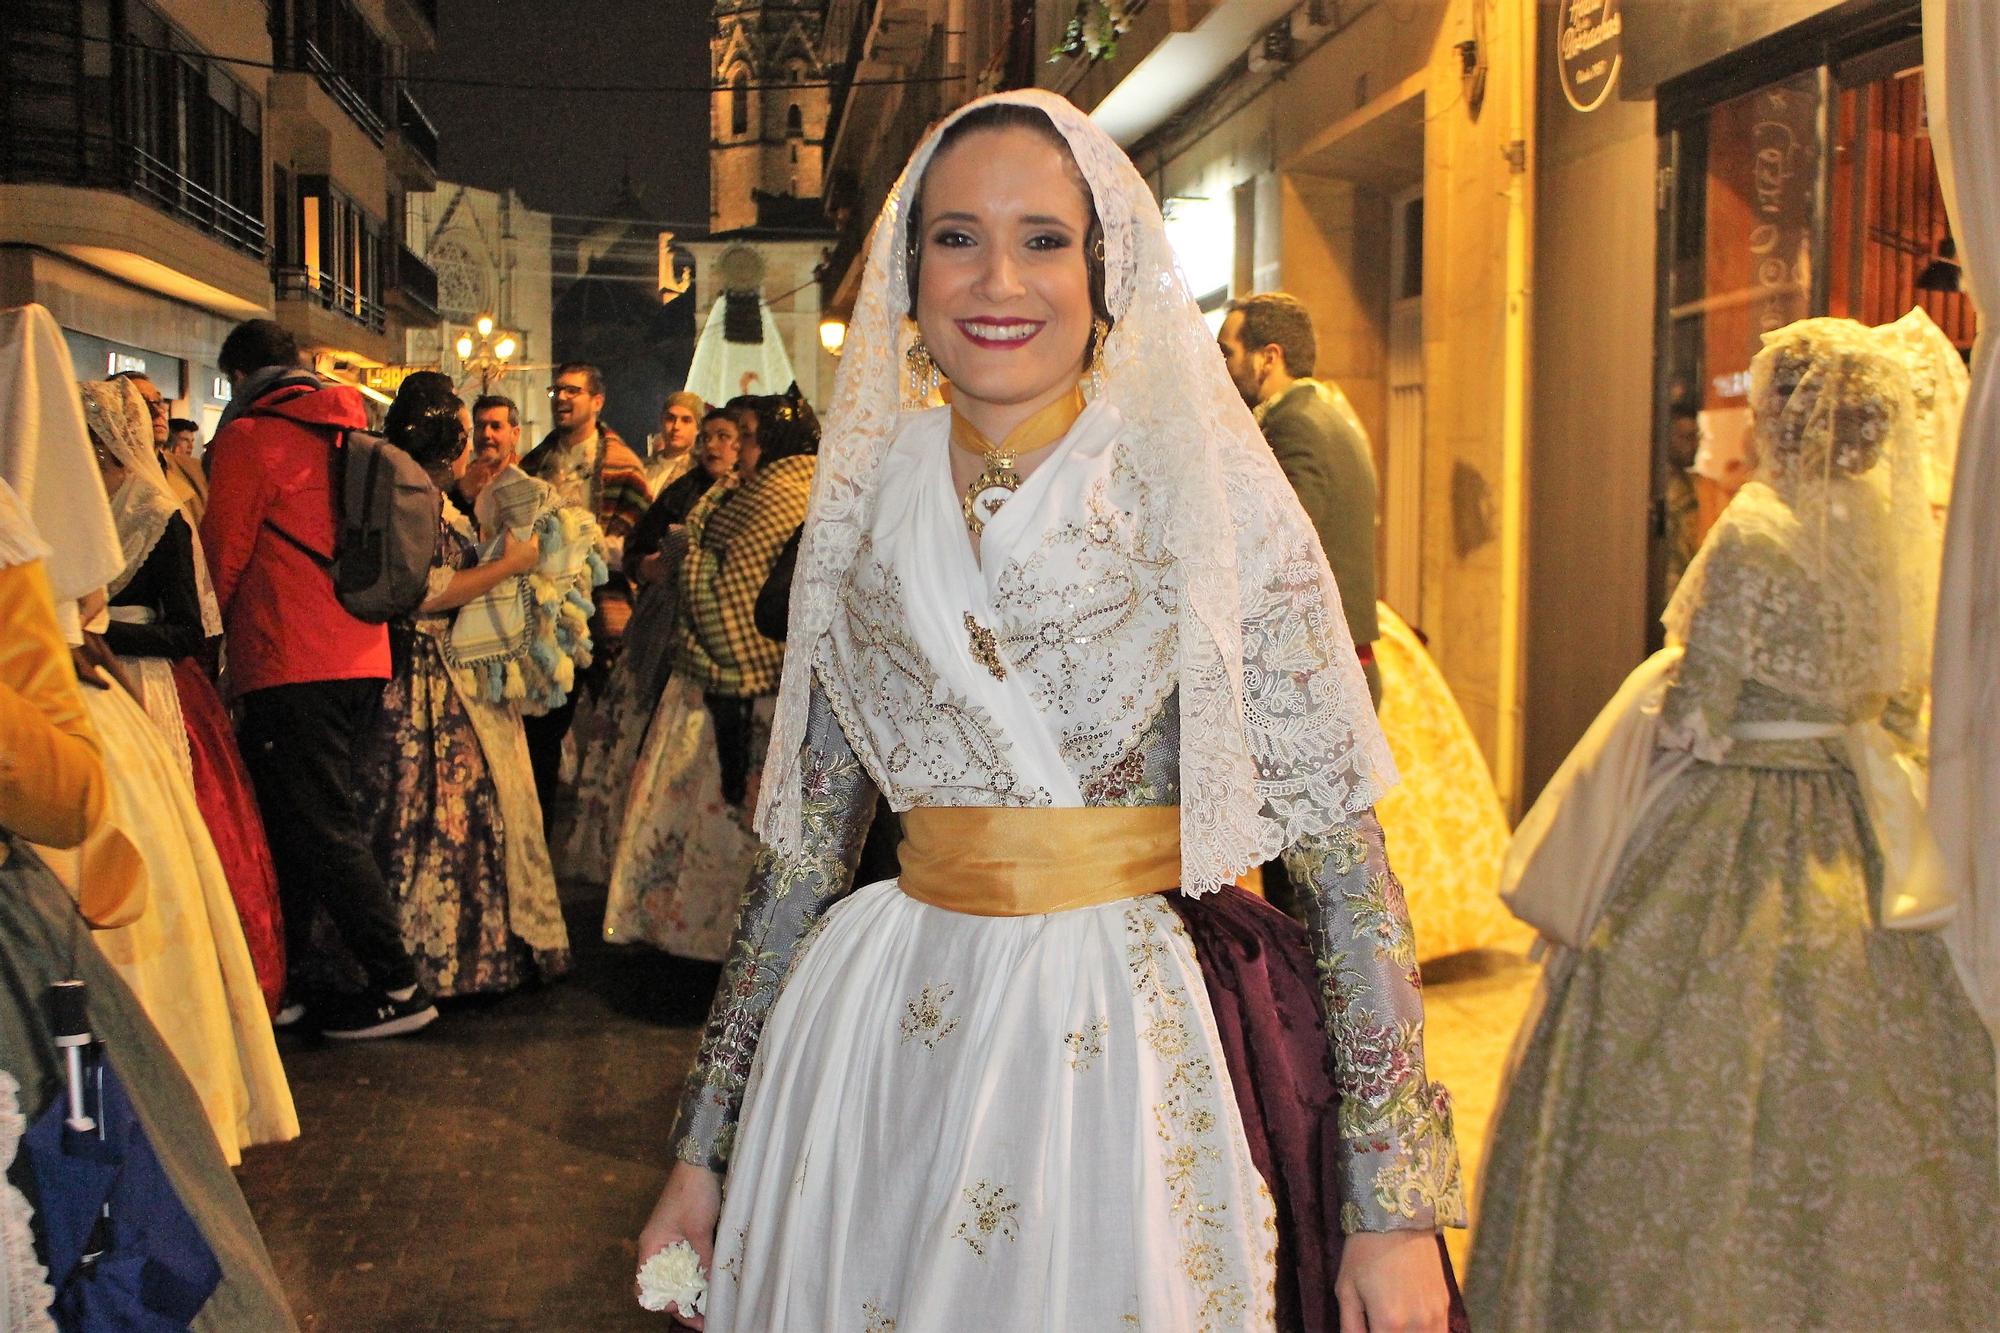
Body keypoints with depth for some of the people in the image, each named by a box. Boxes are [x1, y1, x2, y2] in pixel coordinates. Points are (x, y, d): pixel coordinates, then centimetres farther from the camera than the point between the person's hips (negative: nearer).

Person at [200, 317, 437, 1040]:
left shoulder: (248, 434, -6)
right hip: (361, 656, 8)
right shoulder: (345, 431, 15)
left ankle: (397, 987, -3)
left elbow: (223, 555, -5)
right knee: (312, 822, 15)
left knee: (320, 830, -4)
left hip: (289, 663, -8)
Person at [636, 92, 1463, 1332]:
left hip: (1143, 1044, -3)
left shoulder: (1210, 496, -7)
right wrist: (704, 1145, 10)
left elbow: (1344, 853, -9)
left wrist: (1397, 1202, -14)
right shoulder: (864, 511, 3)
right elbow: (805, 848, 8)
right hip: (886, 1049, 3)